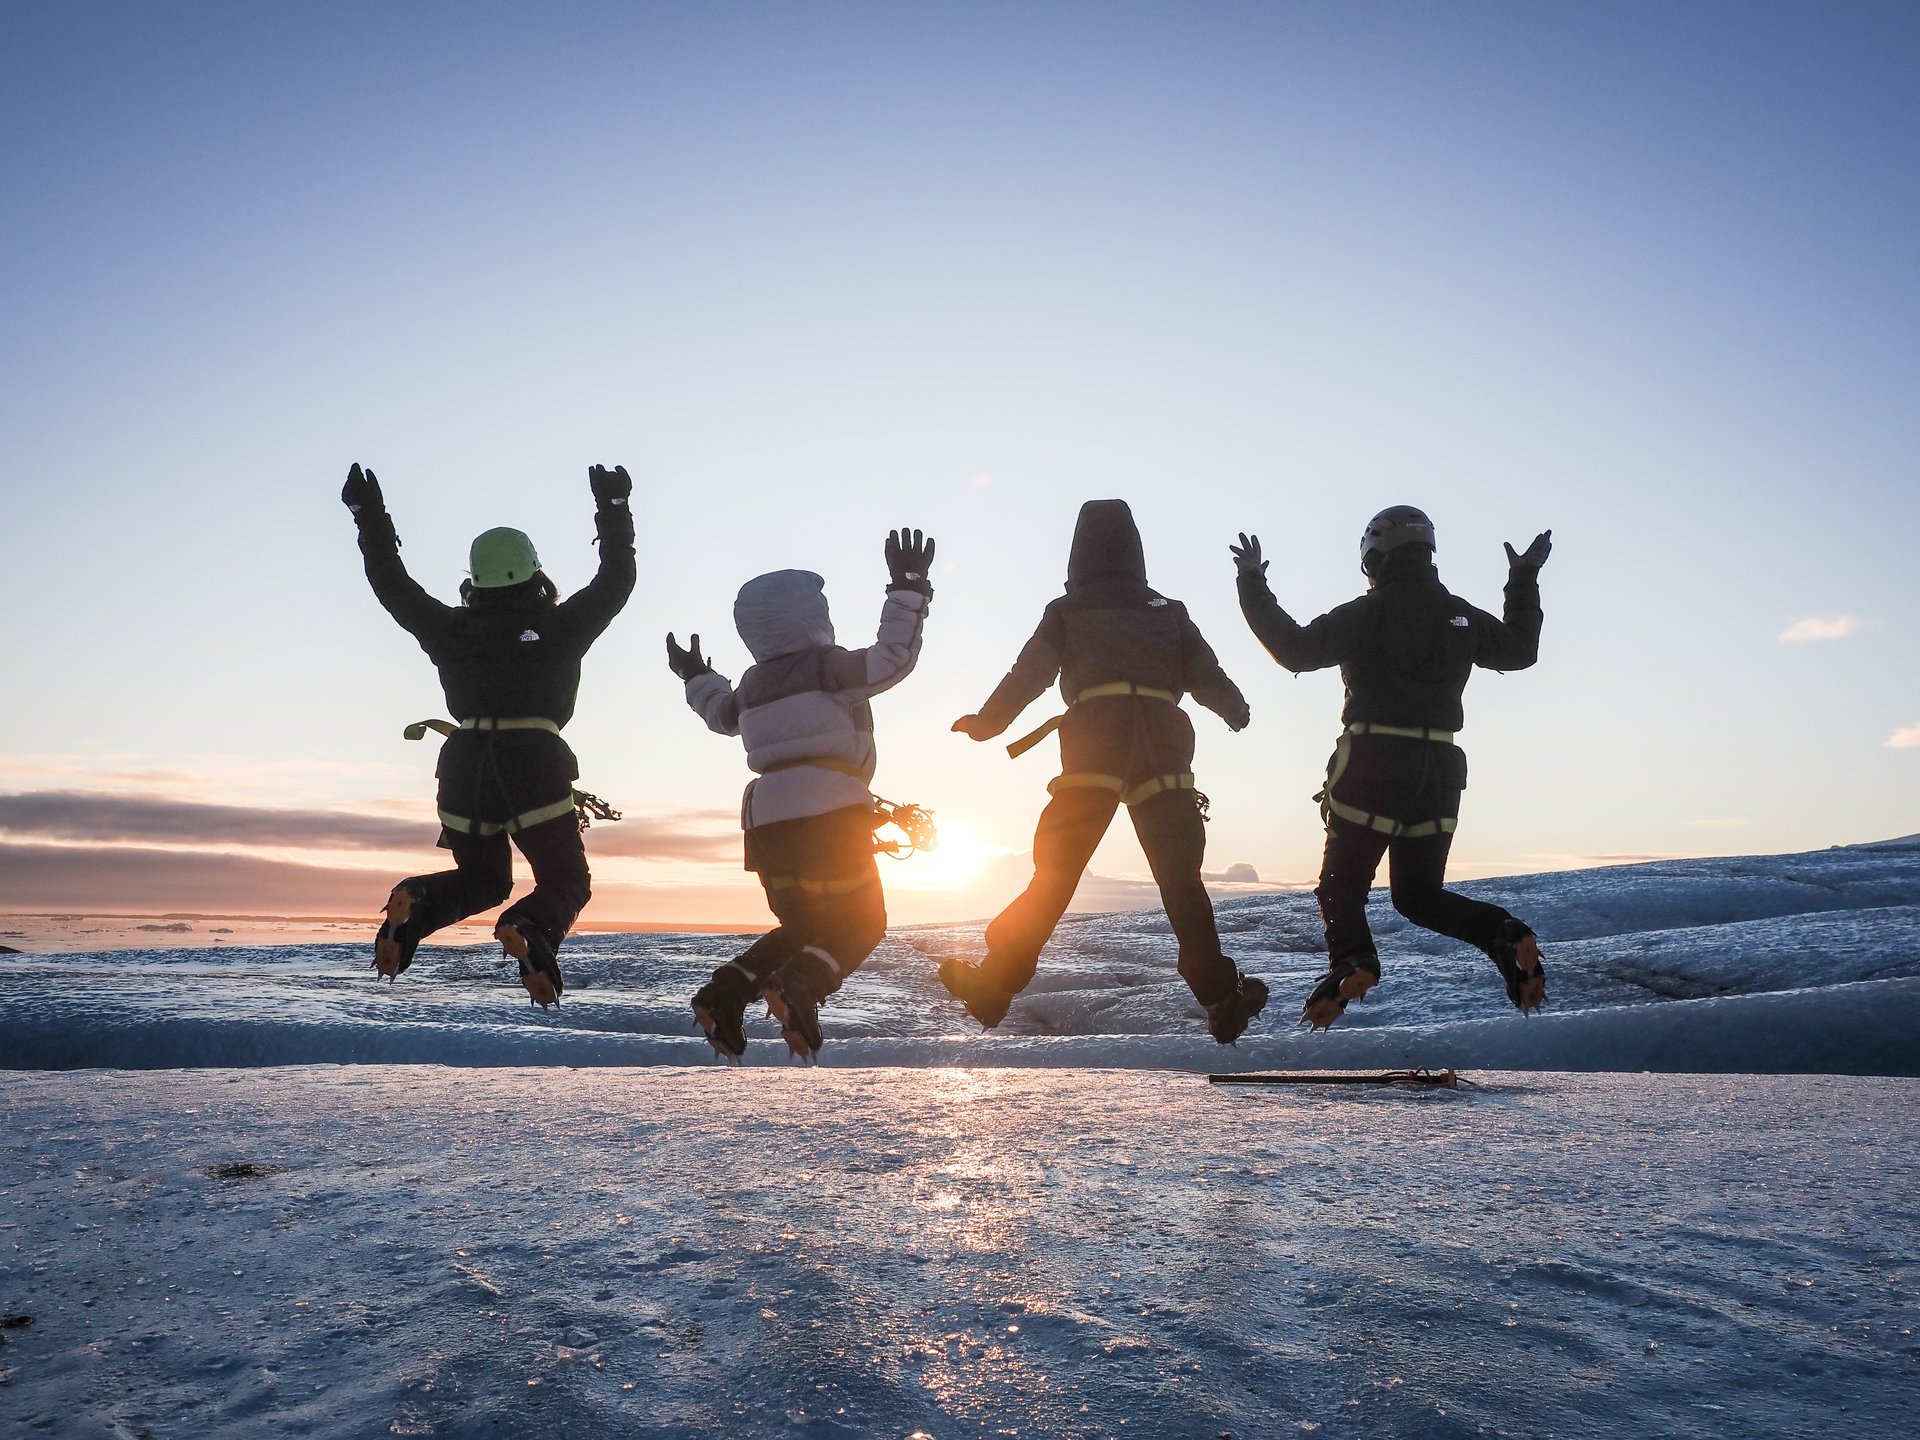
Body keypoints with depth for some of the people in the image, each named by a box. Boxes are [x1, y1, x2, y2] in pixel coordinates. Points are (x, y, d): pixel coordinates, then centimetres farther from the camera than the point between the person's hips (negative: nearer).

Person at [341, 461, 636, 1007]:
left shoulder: (451, 630, 13)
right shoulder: (558, 627, 7)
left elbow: (391, 582, 24)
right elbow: (617, 579, 17)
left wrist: (369, 517, 33)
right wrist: (615, 510, 23)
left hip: (464, 769, 3)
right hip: (536, 767, -3)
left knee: (482, 879, 22)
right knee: (566, 881, 6)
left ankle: (415, 903, -11)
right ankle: (531, 929, -30)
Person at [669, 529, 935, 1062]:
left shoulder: (754, 682, 17)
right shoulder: (825, 665, -3)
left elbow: (722, 715, 37)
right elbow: (891, 659, -13)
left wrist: (697, 678, 55)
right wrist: (908, 591, -9)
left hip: (767, 821, 7)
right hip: (828, 816, -7)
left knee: (803, 925, 21)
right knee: (860, 921, 3)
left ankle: (725, 993, 3)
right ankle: (799, 989, -23)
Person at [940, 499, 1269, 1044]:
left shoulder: (1066, 612, 16)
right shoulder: (1168, 611, 22)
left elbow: (1027, 676, 10)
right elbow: (1206, 675, 20)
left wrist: (984, 723, 24)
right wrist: (1236, 712, 39)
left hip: (1095, 741, -2)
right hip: (1165, 743, 2)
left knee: (1054, 874, 3)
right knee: (1180, 876, 9)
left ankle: (994, 984, 3)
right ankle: (1221, 994, 3)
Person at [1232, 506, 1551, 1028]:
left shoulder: (1366, 613, -7)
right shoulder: (1461, 616, 10)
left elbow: (1296, 649, -11)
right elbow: (1520, 649, 26)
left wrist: (1253, 586, -4)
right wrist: (1525, 580, 37)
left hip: (1372, 766, -5)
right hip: (1438, 768, 5)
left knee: (1342, 885, 5)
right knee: (1419, 895, 16)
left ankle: (1351, 961, -23)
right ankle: (1505, 936, -8)